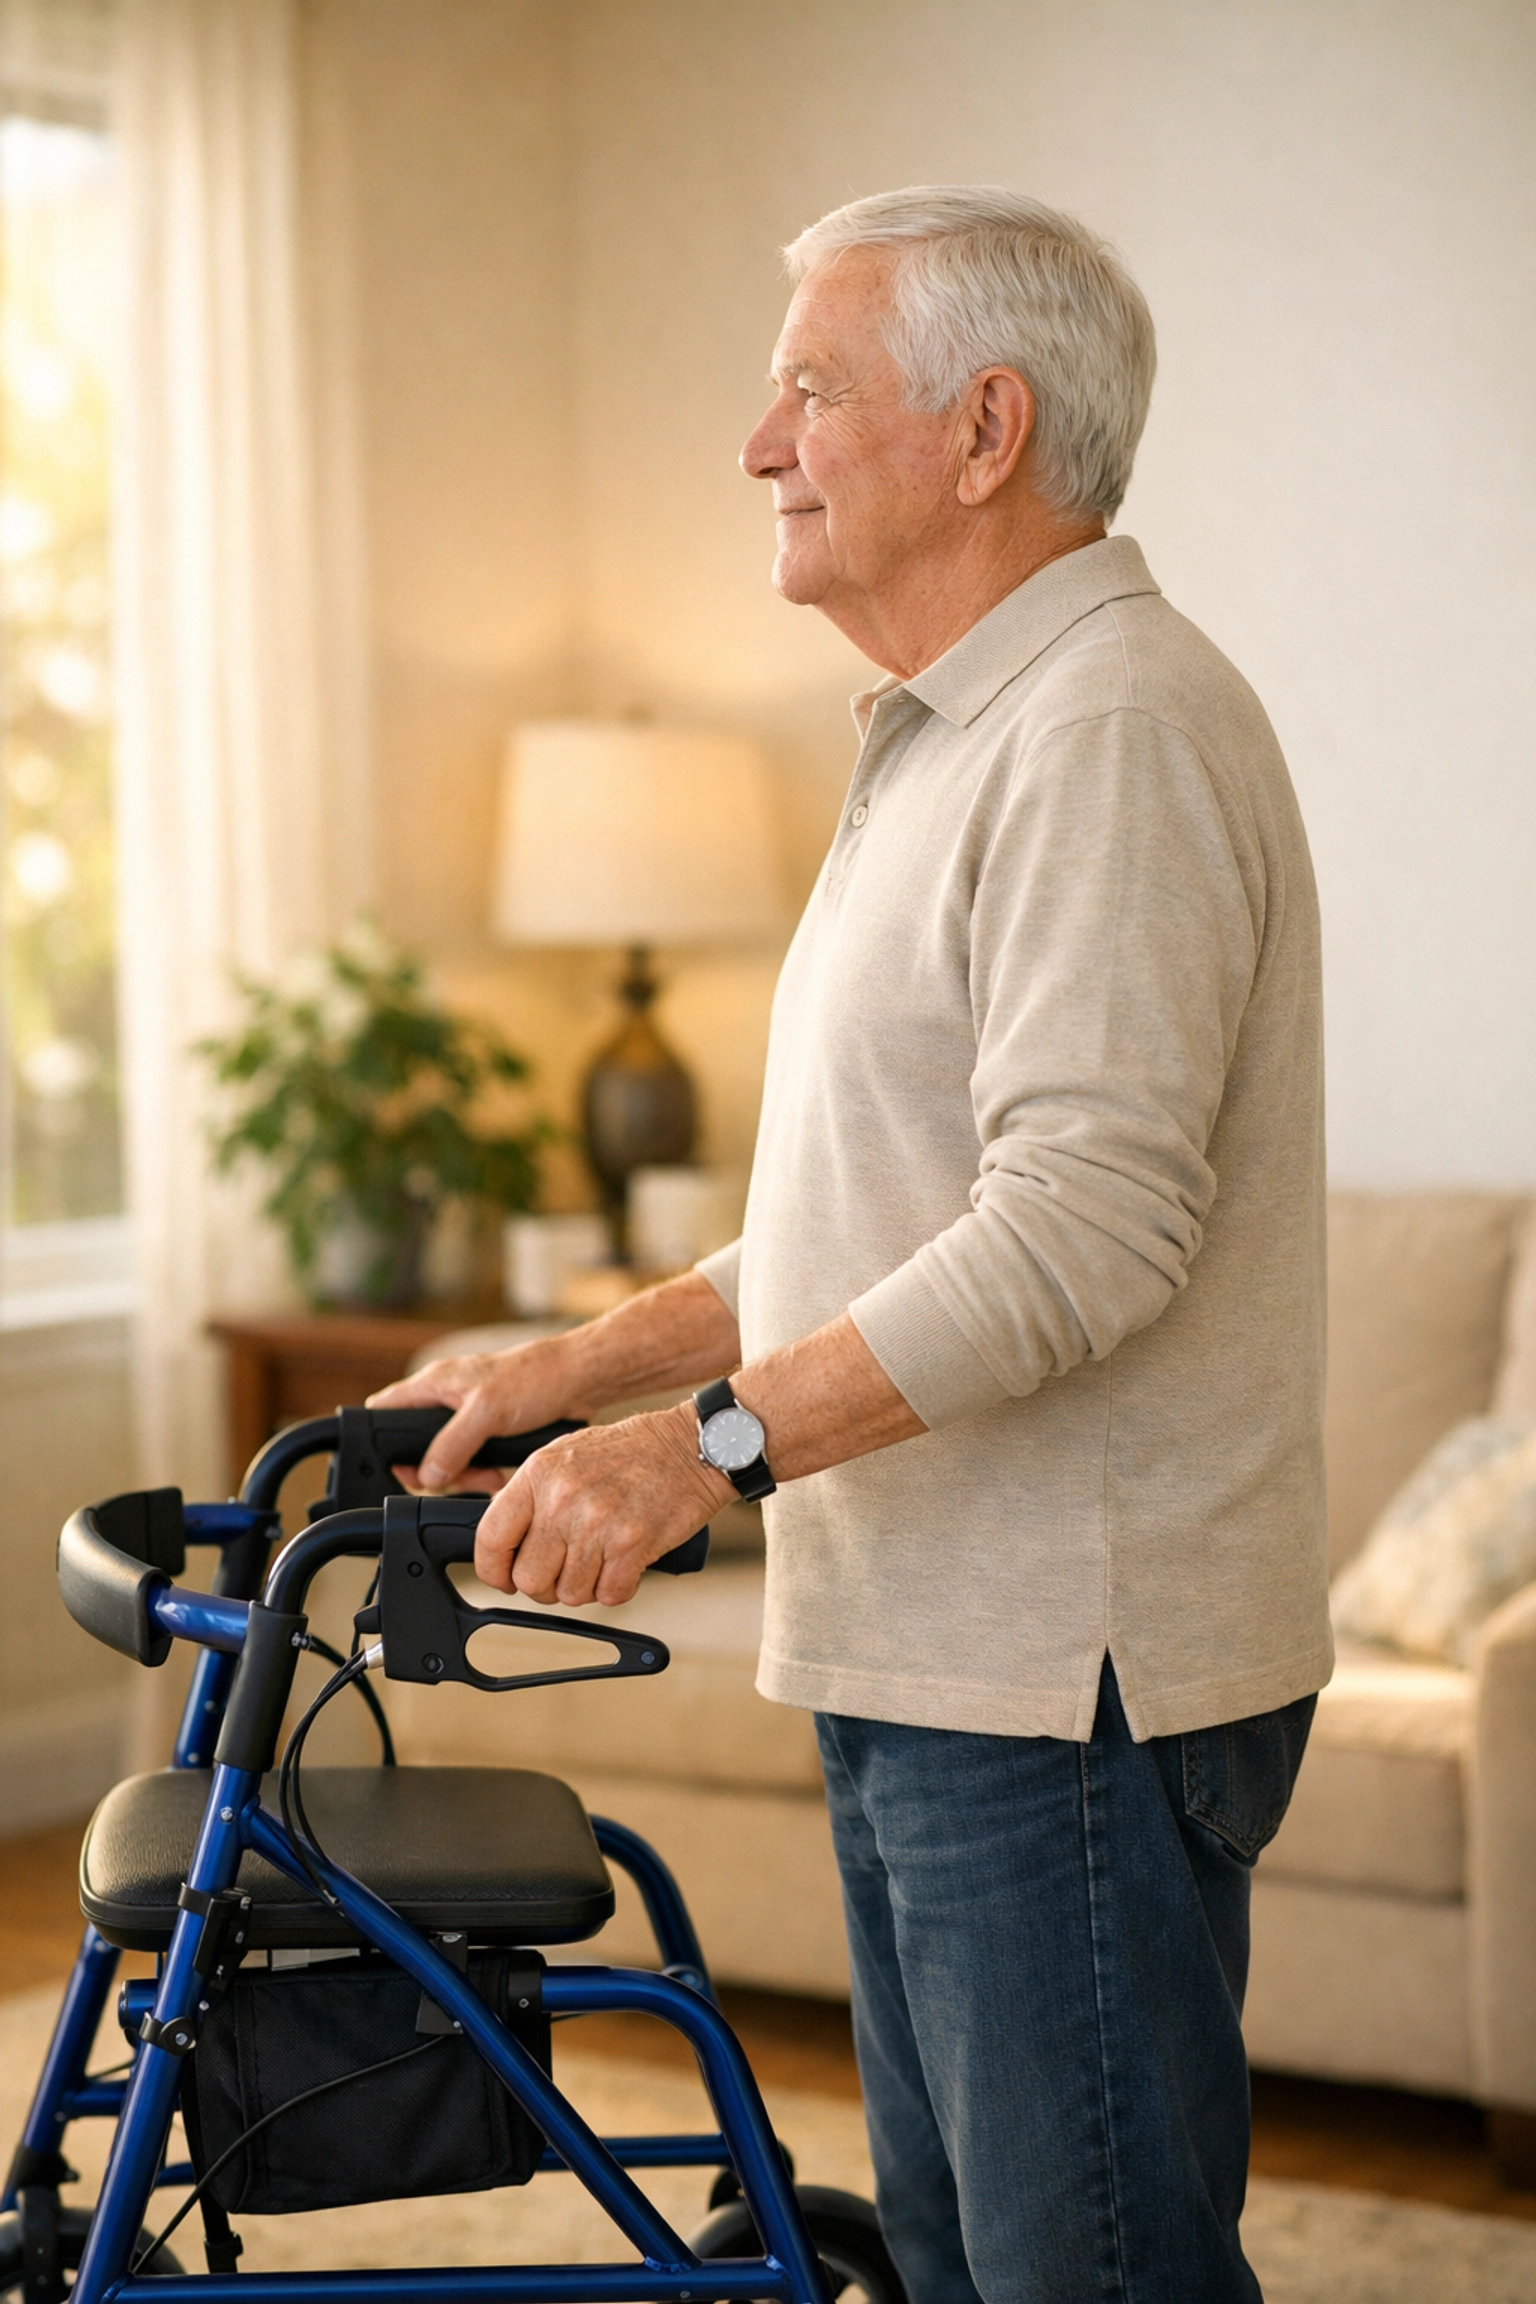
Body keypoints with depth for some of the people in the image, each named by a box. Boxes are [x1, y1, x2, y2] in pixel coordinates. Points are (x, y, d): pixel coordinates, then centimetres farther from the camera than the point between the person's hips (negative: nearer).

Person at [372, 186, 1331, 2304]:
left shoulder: (1114, 725, -15)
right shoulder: (956, 740, 19)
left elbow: (1087, 1220, -26)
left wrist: (709, 1441, -27)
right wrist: (572, 1367, 16)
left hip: (1075, 1675, -10)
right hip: (926, 1656, 11)